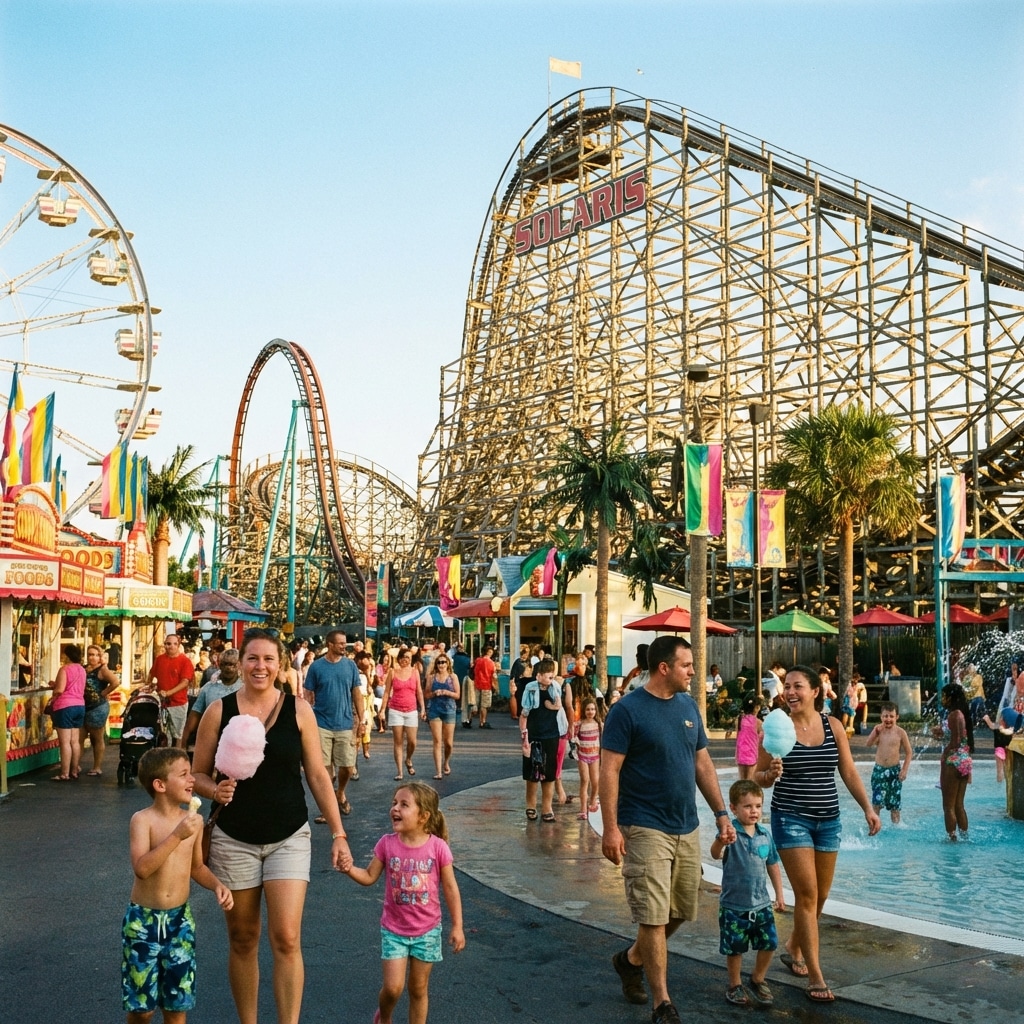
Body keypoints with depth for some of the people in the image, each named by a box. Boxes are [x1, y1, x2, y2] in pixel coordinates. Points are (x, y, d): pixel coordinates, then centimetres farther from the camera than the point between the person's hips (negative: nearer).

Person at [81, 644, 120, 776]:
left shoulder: (102, 670, -10)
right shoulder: (84, 669, 11)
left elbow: (116, 682, -25)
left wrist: (104, 693, -17)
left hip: (98, 708, -7)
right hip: (84, 707, 7)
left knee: (97, 739, 4)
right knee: (79, 737, 8)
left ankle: (97, 767, 11)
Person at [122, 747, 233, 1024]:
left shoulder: (193, 820, 1)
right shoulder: (143, 820, -13)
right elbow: (142, 868, -27)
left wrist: (218, 885, -3)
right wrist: (177, 836, -29)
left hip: (179, 920, 4)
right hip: (144, 920, -4)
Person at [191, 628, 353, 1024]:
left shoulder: (298, 710, -4)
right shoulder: (219, 711, -3)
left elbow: (317, 775, 1)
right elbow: (198, 774, 3)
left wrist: (338, 834, -2)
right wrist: (215, 790, -20)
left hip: (289, 838, -1)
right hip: (233, 840, 1)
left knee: (286, 938, -9)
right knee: (242, 940, 10)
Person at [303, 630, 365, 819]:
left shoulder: (351, 665, 1)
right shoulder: (316, 666, -3)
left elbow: (357, 694, 5)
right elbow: (308, 695, 1)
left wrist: (361, 720, 1)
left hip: (345, 725, 1)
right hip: (322, 725, -1)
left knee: (348, 767, 3)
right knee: (324, 767, 2)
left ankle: (341, 794, 33)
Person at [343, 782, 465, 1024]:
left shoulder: (438, 847, -14)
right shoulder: (387, 844, -9)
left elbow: (450, 888, -5)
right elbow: (369, 877, 0)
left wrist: (457, 927, -3)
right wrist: (348, 868, -20)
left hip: (427, 930, -1)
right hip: (394, 929, 1)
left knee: (418, 989, 11)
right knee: (393, 987, -2)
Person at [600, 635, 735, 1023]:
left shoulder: (688, 706, 8)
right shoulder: (627, 710, -12)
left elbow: (703, 763, 14)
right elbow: (609, 770, -14)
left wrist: (721, 813, 9)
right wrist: (611, 828, -19)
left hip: (687, 828, 7)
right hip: (645, 829, -7)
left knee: (680, 911, 15)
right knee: (654, 916, -3)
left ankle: (631, 959, 38)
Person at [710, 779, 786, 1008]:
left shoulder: (765, 834, 1)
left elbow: (773, 865, 12)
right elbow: (716, 854, -33)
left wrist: (779, 894, 13)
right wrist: (720, 842, -55)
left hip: (761, 903, 4)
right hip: (734, 905, -4)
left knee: (768, 944, 7)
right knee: (735, 948, 7)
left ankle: (758, 980, 29)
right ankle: (735, 985, 27)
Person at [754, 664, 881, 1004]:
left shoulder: (833, 725, 0)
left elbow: (849, 772, 5)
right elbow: (758, 777, -4)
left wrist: (867, 808, -3)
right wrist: (770, 774, -26)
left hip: (828, 820, 4)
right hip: (791, 819, -4)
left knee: (819, 896, 14)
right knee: (807, 895, -8)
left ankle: (794, 951, 38)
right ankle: (815, 978, -2)